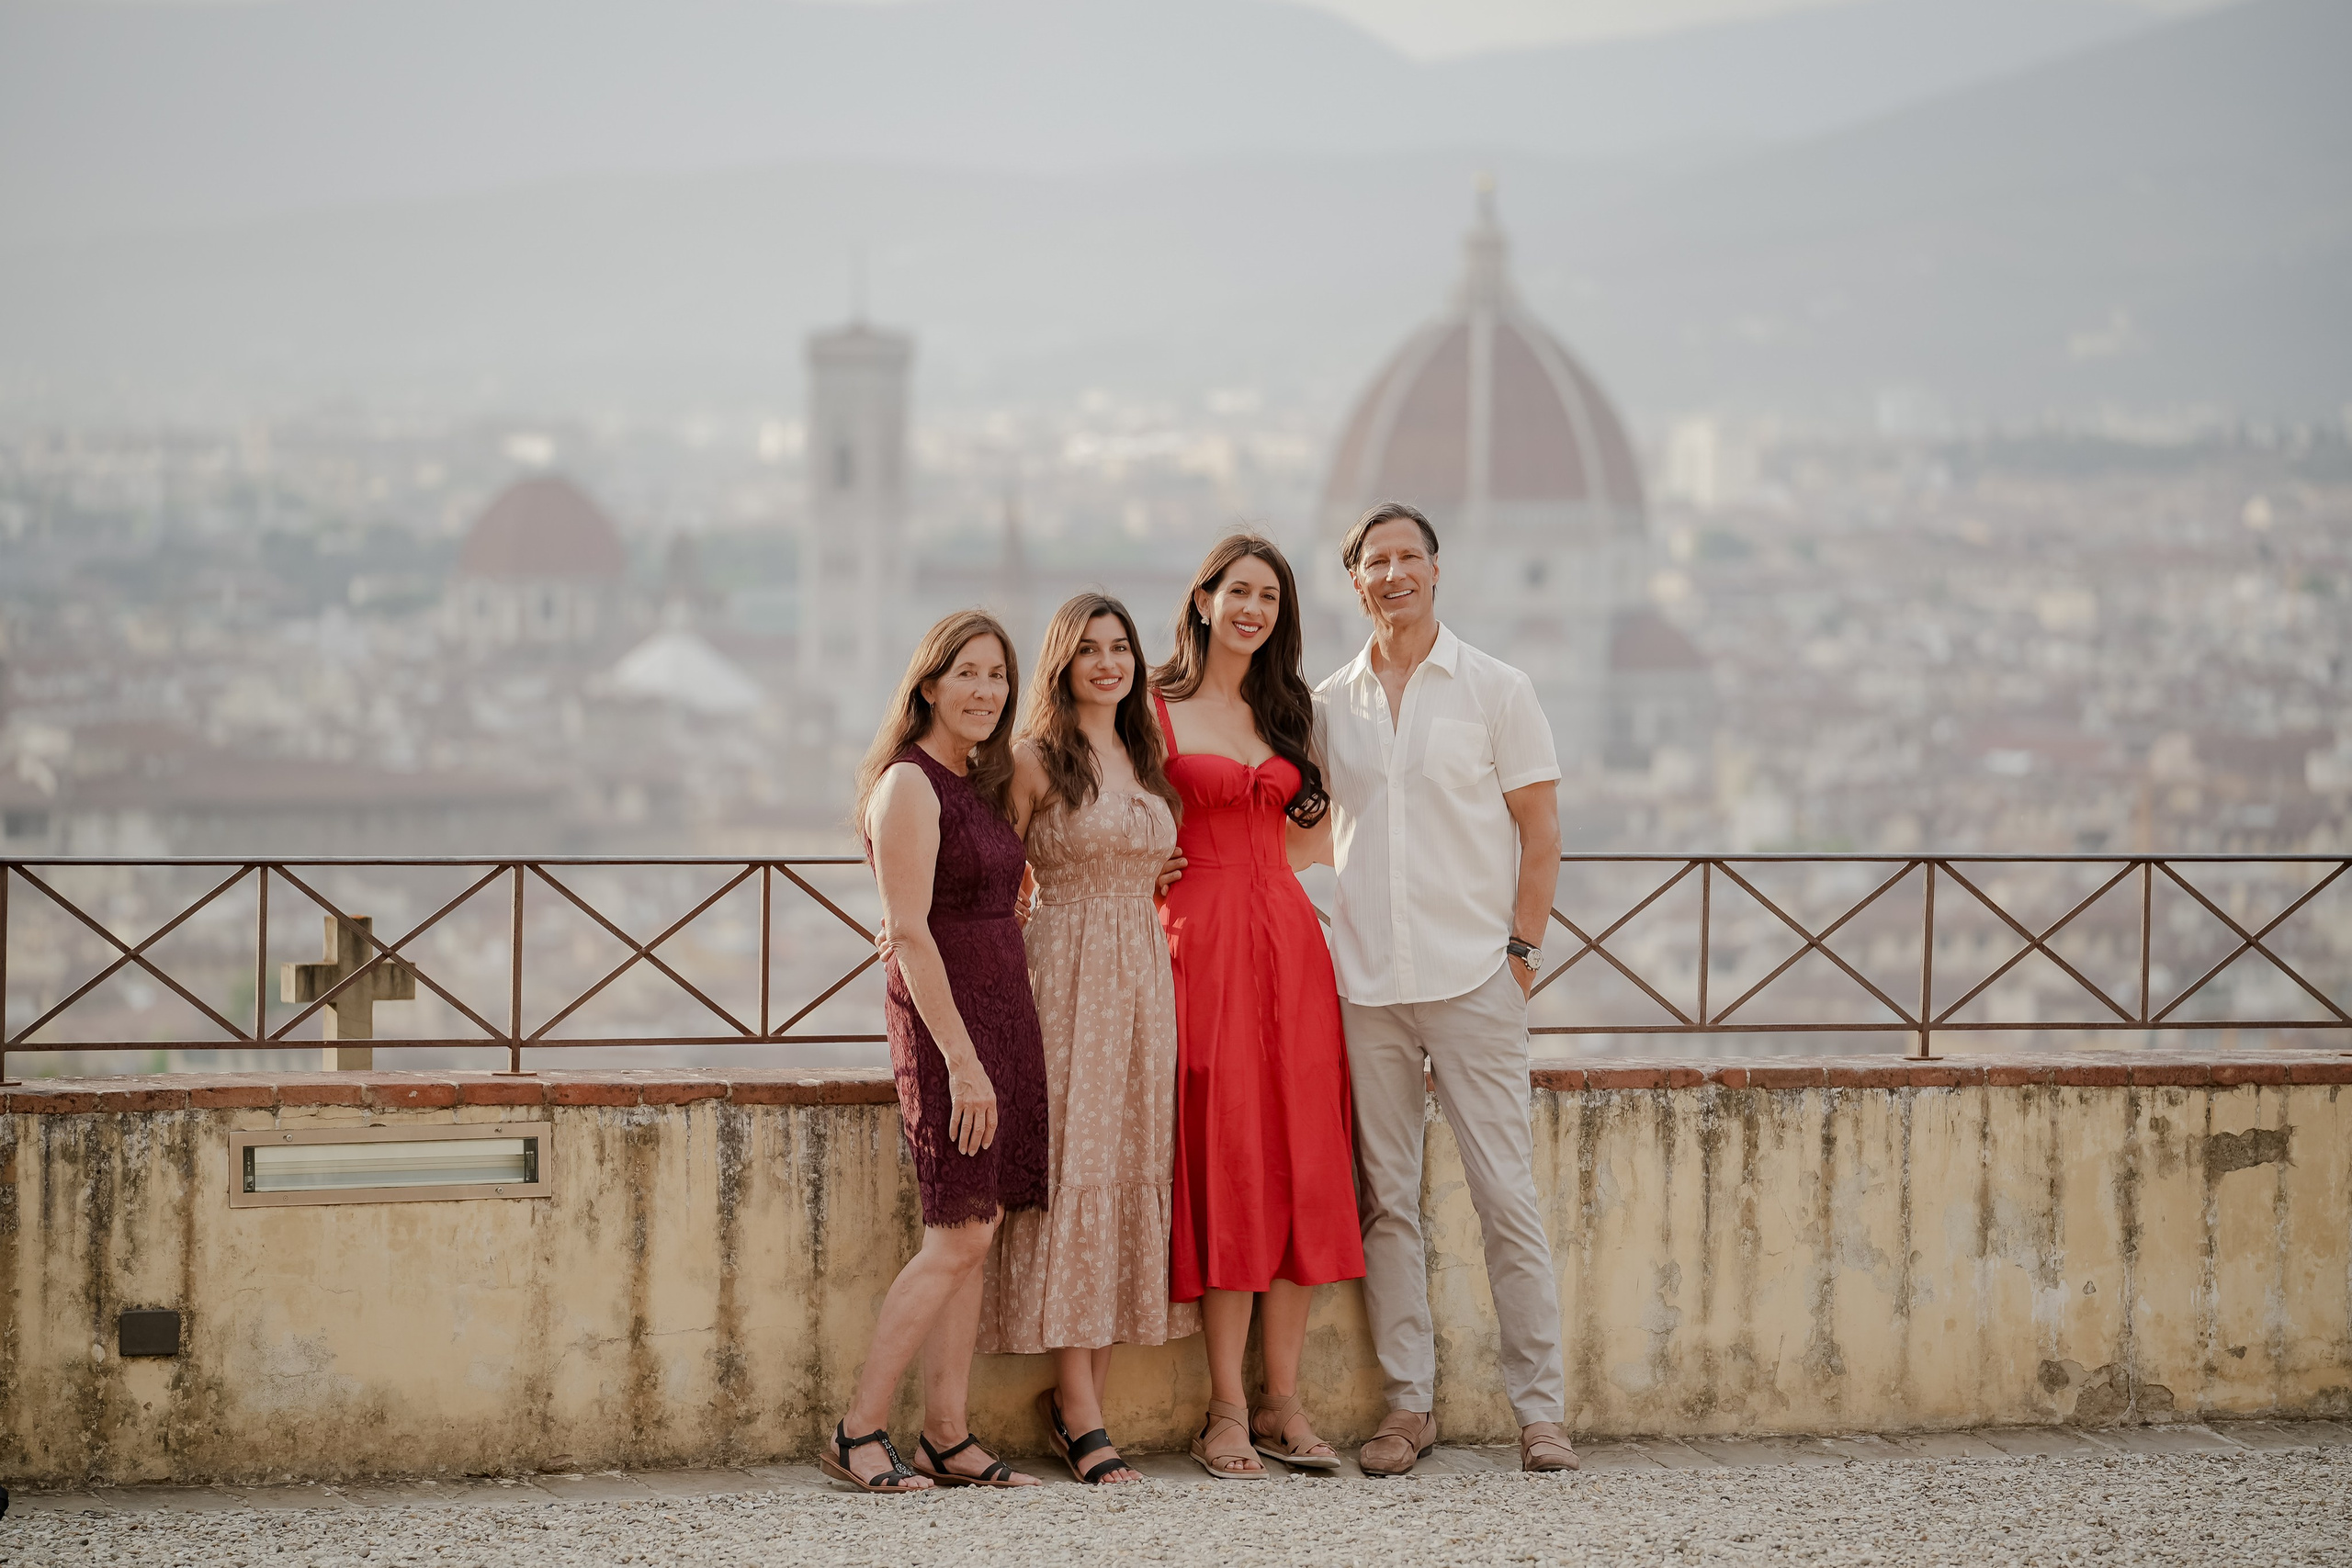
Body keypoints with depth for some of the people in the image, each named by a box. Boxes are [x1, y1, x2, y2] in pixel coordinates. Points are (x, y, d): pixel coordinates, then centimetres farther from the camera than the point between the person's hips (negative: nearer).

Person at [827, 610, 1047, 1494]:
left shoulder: (979, 784, 16)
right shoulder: (909, 786, -11)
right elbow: (910, 934, -17)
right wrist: (960, 1057, -21)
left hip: (1001, 1009, 8)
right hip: (943, 1020, -8)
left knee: (974, 1234, 5)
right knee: (960, 1235, -10)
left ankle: (947, 1437, 7)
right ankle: (858, 1436, -6)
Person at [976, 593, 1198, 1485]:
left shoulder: (1147, 760, 15)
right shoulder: (1037, 760, -3)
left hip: (1144, 976, 7)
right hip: (1066, 975, -6)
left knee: (1129, 1173, 4)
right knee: (1070, 1175, -8)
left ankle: (1077, 1403, 9)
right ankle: (1081, 1420, -8)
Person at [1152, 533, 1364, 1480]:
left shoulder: (1286, 710, 15)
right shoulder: (1157, 708, 0)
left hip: (1288, 941, 5)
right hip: (1201, 941, -5)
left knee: (1300, 1170, 2)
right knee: (1224, 1167, -7)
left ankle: (1283, 1405, 7)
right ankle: (1226, 1413, -3)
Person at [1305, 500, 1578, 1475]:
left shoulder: (1494, 690, 2)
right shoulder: (1329, 706, 11)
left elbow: (1540, 828, 2)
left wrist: (1521, 945, -5)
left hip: (1473, 980, -3)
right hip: (1366, 982, 3)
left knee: (1505, 1194, -4)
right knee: (1386, 1199, 4)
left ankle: (1540, 1407, 1)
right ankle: (1408, 1405, 10)